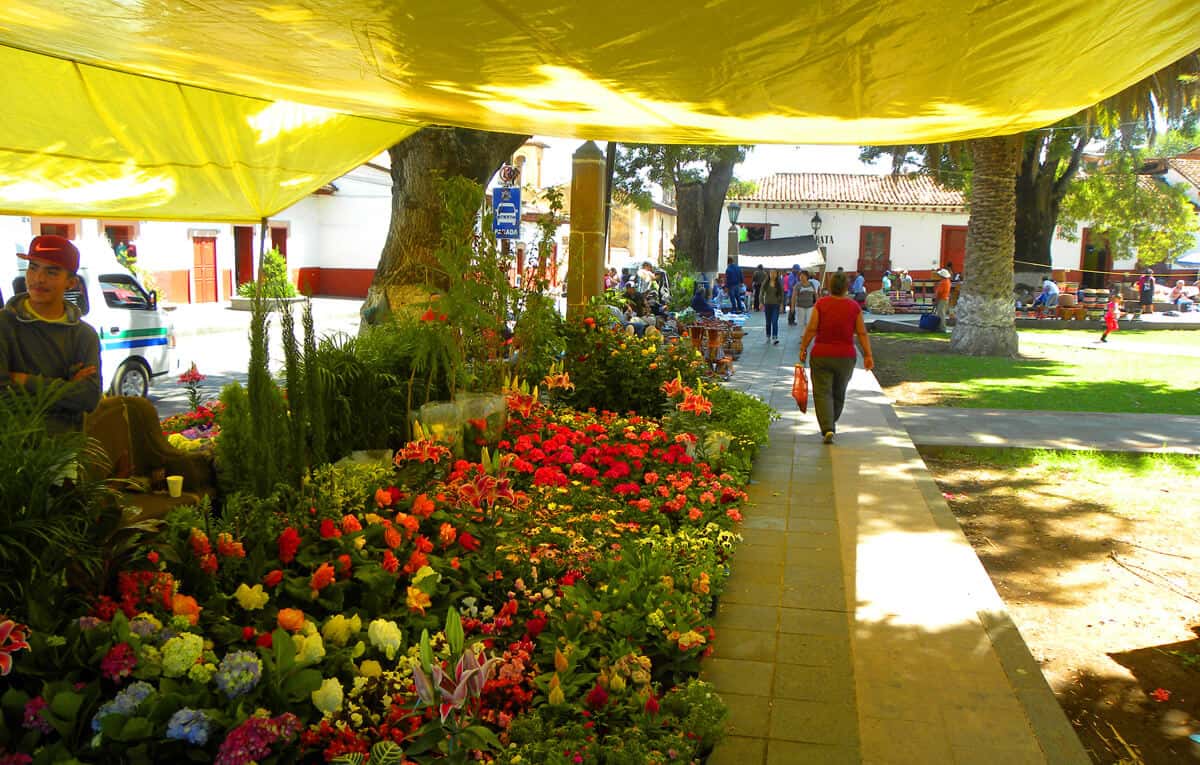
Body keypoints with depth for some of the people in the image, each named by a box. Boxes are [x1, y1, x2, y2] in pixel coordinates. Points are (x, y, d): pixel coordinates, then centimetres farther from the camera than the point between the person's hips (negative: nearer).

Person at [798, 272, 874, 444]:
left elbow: (811, 329, -9)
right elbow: (862, 333, -2)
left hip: (821, 355, -2)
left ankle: (828, 429, -17)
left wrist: (803, 348, 0)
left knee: (823, 392, -1)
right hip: (846, 357, 2)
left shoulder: (821, 304, -7)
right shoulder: (854, 306, -2)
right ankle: (831, 425, 34)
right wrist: (868, 355, 2)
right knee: (839, 393, 19)